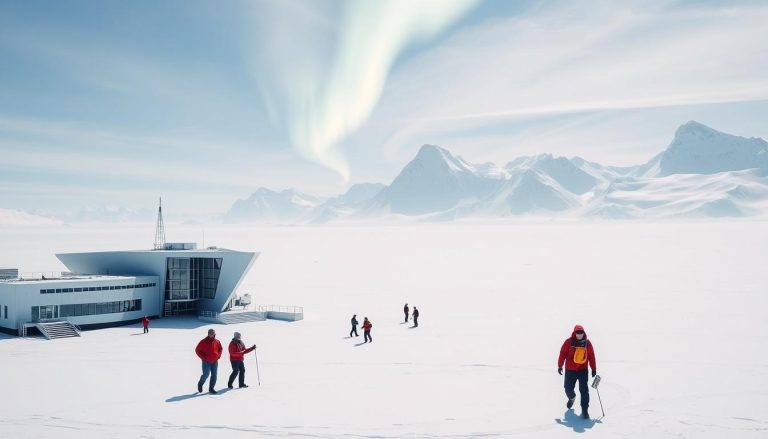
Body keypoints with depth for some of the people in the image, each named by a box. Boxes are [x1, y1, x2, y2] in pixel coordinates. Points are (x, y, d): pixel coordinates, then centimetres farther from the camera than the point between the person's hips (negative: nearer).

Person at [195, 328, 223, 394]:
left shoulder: (217, 342, 3)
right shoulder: (203, 342, -11)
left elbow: (220, 349, 19)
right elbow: (197, 350, -6)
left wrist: (218, 355, 5)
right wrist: (204, 357, -11)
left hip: (215, 361, 5)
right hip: (206, 362, -5)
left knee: (214, 375, 3)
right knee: (206, 374, -4)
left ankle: (211, 388, 13)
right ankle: (200, 384, 25)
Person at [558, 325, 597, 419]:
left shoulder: (587, 343, -1)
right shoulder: (569, 342, -8)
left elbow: (591, 356, 5)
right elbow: (563, 353, -5)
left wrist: (594, 368, 5)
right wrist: (560, 366, -5)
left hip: (583, 370, 0)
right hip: (570, 370, 0)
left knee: (584, 390, -8)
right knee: (568, 388, 7)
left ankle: (585, 409, 1)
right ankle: (572, 398, 42)